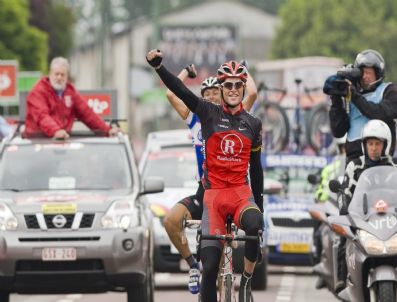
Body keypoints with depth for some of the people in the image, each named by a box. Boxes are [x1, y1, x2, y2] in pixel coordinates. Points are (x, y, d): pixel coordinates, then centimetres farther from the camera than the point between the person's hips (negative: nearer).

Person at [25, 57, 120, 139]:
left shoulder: (70, 91, 16)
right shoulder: (39, 91, -6)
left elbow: (86, 113, 18)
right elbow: (41, 116, -22)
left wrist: (107, 130, 9)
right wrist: (56, 131, -40)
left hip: (64, 137, 6)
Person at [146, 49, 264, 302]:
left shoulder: (253, 124, 9)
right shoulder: (209, 113, 3)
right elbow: (180, 91, -11)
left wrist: (260, 204, 15)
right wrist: (158, 66, -25)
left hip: (242, 192, 1)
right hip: (213, 193, -1)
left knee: (254, 225, -34)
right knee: (210, 265, -7)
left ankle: (247, 281, -13)